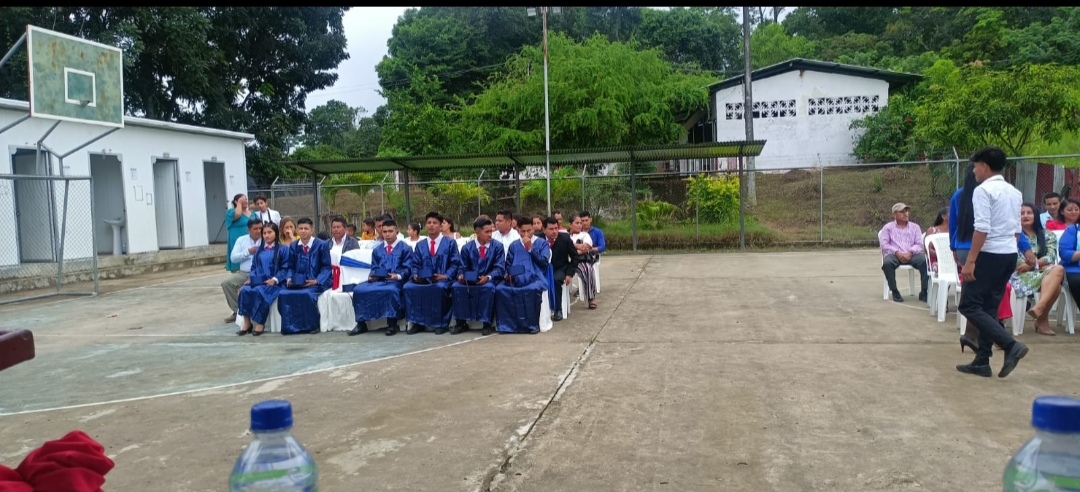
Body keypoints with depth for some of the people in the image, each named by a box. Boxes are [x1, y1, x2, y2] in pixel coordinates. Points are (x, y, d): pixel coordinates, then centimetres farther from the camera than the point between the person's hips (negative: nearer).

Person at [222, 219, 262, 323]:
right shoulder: (241, 240, 13)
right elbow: (233, 258, 4)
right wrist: (248, 252, -5)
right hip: (243, 273, 5)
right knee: (226, 283, -15)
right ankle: (237, 311, -1)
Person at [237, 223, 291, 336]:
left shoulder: (282, 249, 3)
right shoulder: (259, 249, 21)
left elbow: (285, 268, -3)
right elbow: (254, 267, 21)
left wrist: (274, 279, -16)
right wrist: (250, 278, 1)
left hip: (272, 283, -5)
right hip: (257, 281, 5)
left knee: (259, 292, -34)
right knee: (244, 290, -25)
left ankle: (260, 323, -21)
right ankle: (247, 322, -18)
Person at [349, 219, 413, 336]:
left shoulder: (405, 248, 8)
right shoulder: (377, 250, 23)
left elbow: (407, 269, -1)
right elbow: (374, 269, 18)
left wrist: (398, 276, -21)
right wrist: (372, 276, -5)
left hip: (396, 281, -5)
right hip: (378, 280, 5)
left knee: (391, 290, -40)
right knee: (358, 289, -20)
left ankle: (392, 324, -27)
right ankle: (361, 323, -10)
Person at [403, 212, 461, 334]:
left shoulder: (450, 243, 11)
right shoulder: (420, 245, 20)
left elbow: (455, 263, 1)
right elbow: (414, 264, 14)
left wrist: (446, 276, -15)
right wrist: (415, 275, -9)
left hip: (442, 280, -3)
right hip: (423, 280, 4)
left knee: (440, 287, -39)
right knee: (408, 287, -27)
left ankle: (441, 323, -25)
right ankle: (417, 323, -17)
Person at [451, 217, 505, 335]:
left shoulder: (498, 246, 1)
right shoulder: (467, 248, 6)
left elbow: (499, 268, -6)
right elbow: (463, 267, 7)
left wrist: (488, 277, -25)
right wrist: (461, 275, -18)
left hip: (489, 280, -2)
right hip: (470, 280, 3)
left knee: (488, 287, -37)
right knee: (456, 286, -26)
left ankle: (487, 323, -26)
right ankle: (461, 322, -14)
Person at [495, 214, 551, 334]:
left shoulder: (542, 243, 15)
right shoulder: (513, 246, 24)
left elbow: (544, 263, 1)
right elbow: (508, 265, 20)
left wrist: (530, 249, -3)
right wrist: (507, 274, -2)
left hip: (535, 279, -3)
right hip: (516, 280, 3)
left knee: (533, 289, -39)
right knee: (500, 289, -29)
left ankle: (532, 324, -23)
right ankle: (507, 324, -21)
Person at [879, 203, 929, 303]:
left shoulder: (915, 227, 20)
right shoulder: (888, 227, 15)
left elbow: (919, 244, 9)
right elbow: (884, 244, 1)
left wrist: (910, 252, -13)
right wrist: (897, 253, -14)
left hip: (911, 255, 2)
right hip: (894, 254, -2)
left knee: (925, 261, -30)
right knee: (887, 263, -37)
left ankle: (924, 292, -23)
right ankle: (894, 292, -21)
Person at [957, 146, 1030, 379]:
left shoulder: (983, 190, -11)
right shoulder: (1015, 192, 15)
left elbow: (982, 228, -19)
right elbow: (1017, 229, 15)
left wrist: (970, 261, -20)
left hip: (990, 255, -9)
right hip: (1010, 255, 9)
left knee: (970, 306, -4)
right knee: (989, 308, 11)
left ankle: (1011, 345, -14)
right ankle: (981, 362, 12)